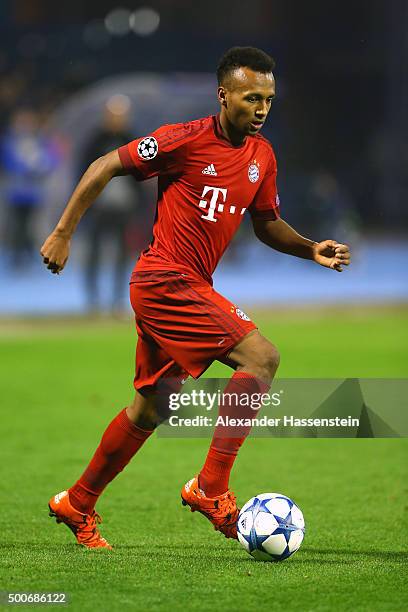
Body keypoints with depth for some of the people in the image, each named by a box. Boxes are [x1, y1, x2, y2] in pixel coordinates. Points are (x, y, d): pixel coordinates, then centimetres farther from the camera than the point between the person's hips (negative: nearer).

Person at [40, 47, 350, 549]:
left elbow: (266, 224, 21)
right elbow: (105, 167, -8)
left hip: (190, 287, 9)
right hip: (166, 281, -9)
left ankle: (77, 505, 29)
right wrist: (62, 234, -9)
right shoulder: (187, 140, -13)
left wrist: (311, 249, 2)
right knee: (261, 357, -19)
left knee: (151, 408, 16)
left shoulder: (262, 155, 9)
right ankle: (211, 488, -14)